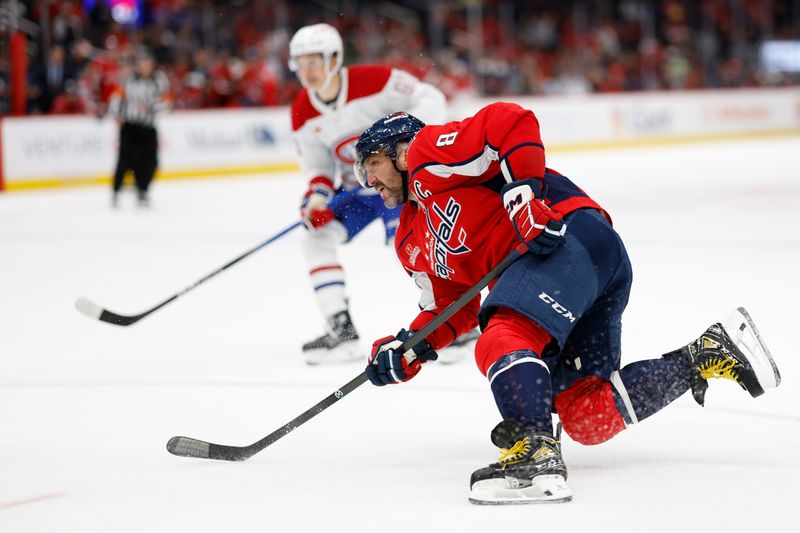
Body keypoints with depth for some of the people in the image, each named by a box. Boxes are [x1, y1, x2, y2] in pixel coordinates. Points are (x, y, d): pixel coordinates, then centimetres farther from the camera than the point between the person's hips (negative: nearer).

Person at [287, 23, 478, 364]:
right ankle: (341, 332, -8)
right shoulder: (303, 114, -4)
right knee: (317, 236, -9)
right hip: (355, 188, 6)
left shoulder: (372, 81, -22)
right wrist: (317, 193, -18)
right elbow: (316, 163, 2)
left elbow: (430, 100, -21)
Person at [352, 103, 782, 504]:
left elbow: (510, 123, -13)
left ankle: (537, 454, -47)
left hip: (574, 237, -10)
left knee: (502, 341, -31)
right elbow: (452, 308, 27)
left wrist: (521, 194, -21)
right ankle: (706, 356, 5)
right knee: (586, 417, -1)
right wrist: (410, 348, 10)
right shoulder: (411, 240, 30)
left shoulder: (429, 151, 2)